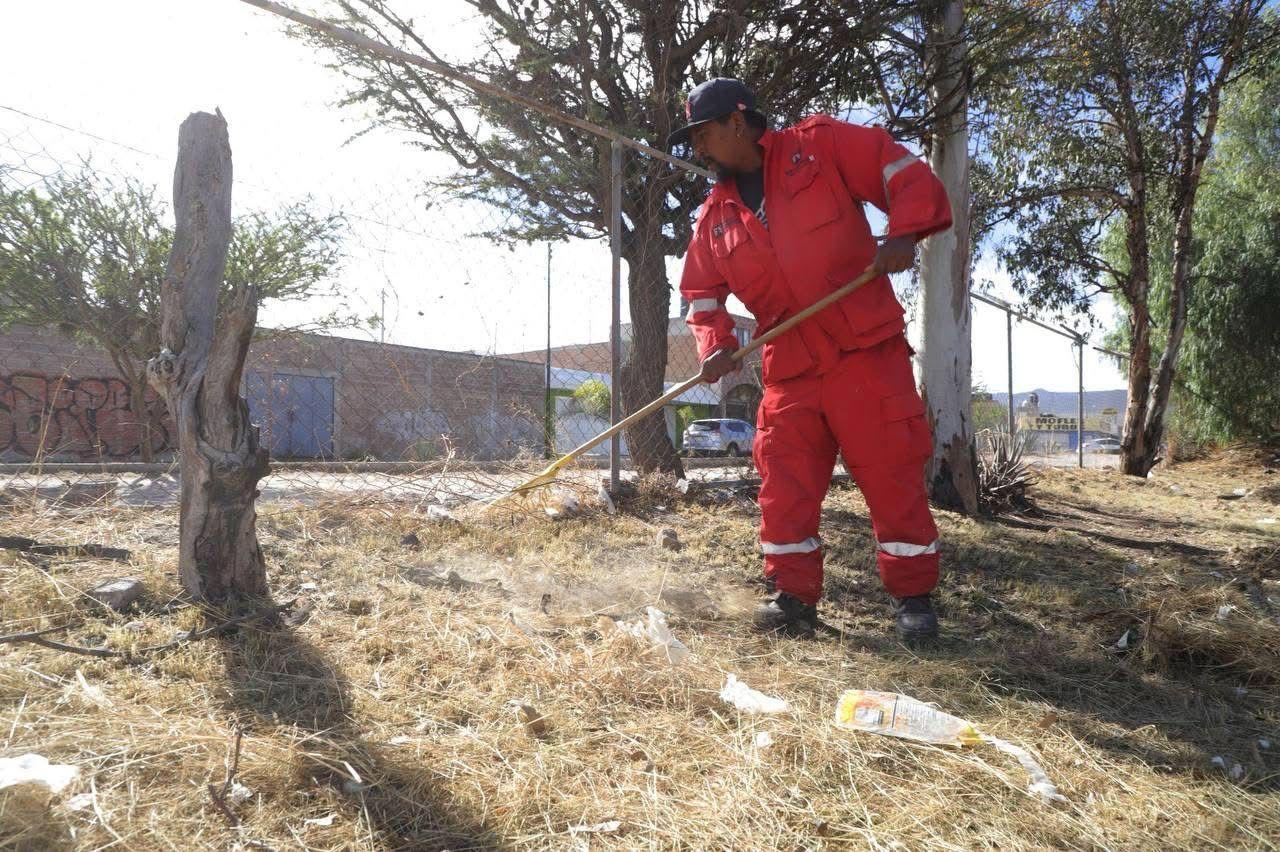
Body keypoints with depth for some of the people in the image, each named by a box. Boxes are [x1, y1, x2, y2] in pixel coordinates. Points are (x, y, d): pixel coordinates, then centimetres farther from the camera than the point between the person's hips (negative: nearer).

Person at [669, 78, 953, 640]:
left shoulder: (822, 145, 0)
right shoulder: (715, 216, 13)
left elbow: (904, 173, -1)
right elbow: (702, 293, 17)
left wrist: (902, 235, -18)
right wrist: (715, 346, -1)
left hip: (866, 349, -4)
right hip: (789, 368, 5)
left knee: (892, 473, -1)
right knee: (785, 484, 2)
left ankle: (913, 596, 12)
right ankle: (792, 595, 14)